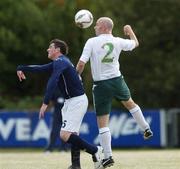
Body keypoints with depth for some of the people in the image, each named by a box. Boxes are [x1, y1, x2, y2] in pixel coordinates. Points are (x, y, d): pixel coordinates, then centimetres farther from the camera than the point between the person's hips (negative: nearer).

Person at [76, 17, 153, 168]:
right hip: (117, 80, 3)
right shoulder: (118, 42, 0)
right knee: (129, 103, 34)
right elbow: (135, 43, 20)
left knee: (102, 122, 1)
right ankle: (147, 129, 43)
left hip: (101, 85, -3)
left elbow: (81, 63, -15)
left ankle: (108, 157, -2)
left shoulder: (92, 42, -10)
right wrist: (130, 30, 38)